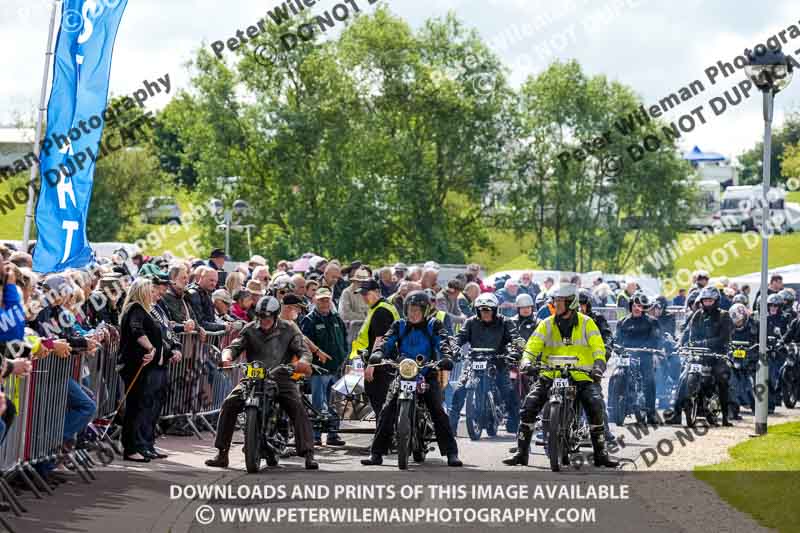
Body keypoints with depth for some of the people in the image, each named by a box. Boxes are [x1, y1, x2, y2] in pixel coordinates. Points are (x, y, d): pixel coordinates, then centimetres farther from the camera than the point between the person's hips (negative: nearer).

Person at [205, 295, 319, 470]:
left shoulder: (289, 329, 4)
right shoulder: (250, 329, 8)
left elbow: (303, 350, -2)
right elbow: (234, 346, -1)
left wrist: (303, 362, -27)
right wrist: (227, 356, -26)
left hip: (281, 378, -1)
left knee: (298, 410, -23)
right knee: (229, 404, -16)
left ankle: (308, 455, -22)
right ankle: (222, 453, -9)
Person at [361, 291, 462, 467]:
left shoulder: (433, 325, 3)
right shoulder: (399, 326, 9)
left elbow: (442, 343, -14)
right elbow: (387, 341, -6)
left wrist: (446, 358, -35)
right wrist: (377, 354, -28)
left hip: (428, 376, -2)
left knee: (439, 412, -15)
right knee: (387, 412, -10)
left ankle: (451, 453, -11)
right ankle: (376, 453, -5)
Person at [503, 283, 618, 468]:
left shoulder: (586, 323, 2)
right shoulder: (547, 324, 7)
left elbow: (598, 347, -5)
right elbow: (533, 345, -1)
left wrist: (598, 365, -24)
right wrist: (527, 361, -21)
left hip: (581, 375, -2)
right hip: (551, 375, 2)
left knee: (595, 405, -24)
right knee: (529, 406, -15)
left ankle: (600, 453, -11)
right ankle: (521, 452, -4)